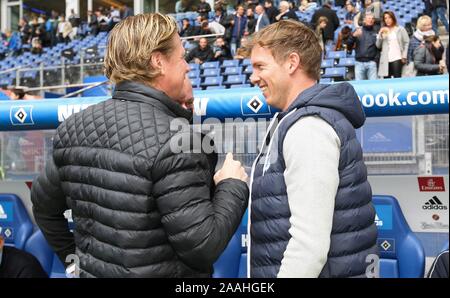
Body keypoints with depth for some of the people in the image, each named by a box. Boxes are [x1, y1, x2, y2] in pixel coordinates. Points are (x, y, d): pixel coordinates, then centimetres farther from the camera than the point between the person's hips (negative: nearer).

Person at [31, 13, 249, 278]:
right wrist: (233, 186, -9)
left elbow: (44, 206, 12)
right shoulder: (173, 140, -23)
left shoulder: (74, 128, -1)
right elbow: (202, 248, -23)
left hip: (93, 270, 6)